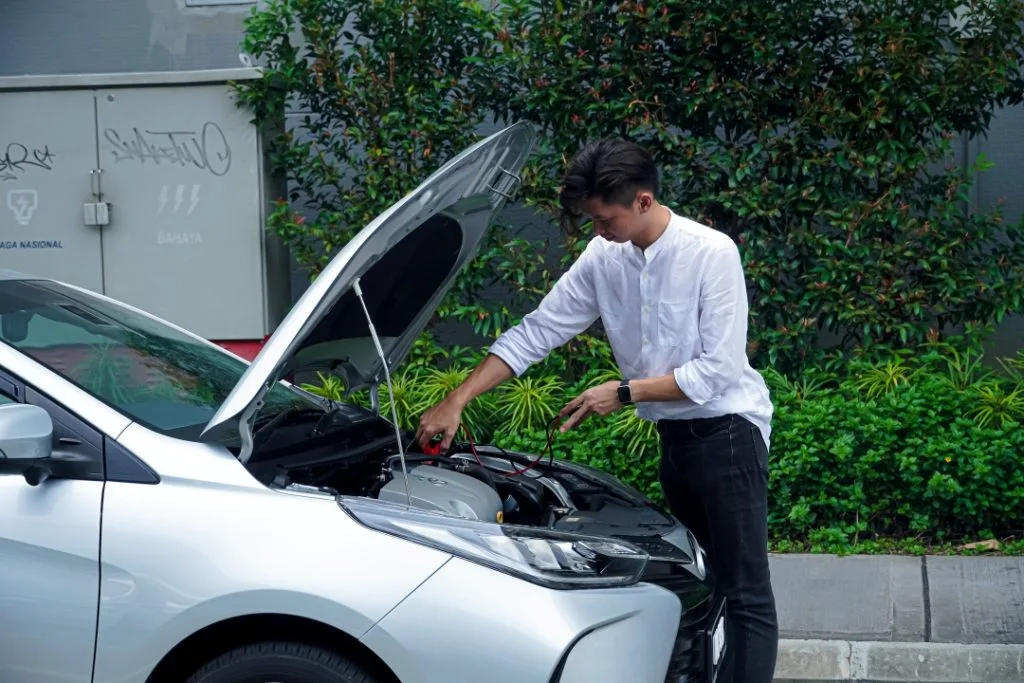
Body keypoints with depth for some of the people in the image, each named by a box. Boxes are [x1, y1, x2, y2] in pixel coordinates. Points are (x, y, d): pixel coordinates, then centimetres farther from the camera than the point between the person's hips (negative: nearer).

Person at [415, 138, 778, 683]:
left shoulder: (711, 253, -19)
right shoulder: (603, 258, -1)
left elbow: (719, 369, -20)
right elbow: (534, 333, 0)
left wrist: (623, 393, -16)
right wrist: (455, 402, -6)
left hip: (726, 430, -7)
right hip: (673, 434, 7)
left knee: (746, 591, -5)